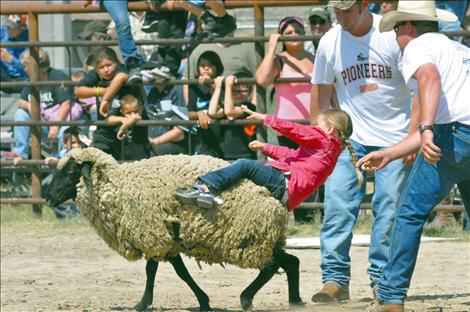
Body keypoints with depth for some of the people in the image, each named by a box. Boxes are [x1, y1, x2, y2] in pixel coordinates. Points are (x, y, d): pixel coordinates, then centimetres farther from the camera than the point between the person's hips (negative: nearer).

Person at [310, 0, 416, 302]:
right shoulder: (330, 42, 0)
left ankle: (382, 279, 7)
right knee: (337, 205, -9)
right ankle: (335, 279, -7)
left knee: (389, 208, -4)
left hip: (394, 138, -2)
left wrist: (412, 137, -13)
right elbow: (321, 93, 12)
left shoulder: (393, 35, -9)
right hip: (349, 138, 2)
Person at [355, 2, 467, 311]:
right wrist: (388, 155, 38)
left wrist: (426, 128, -30)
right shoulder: (460, 51, 34)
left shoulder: (418, 46, 9)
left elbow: (430, 77, -17)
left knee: (411, 213, 2)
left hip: (455, 134, -7)